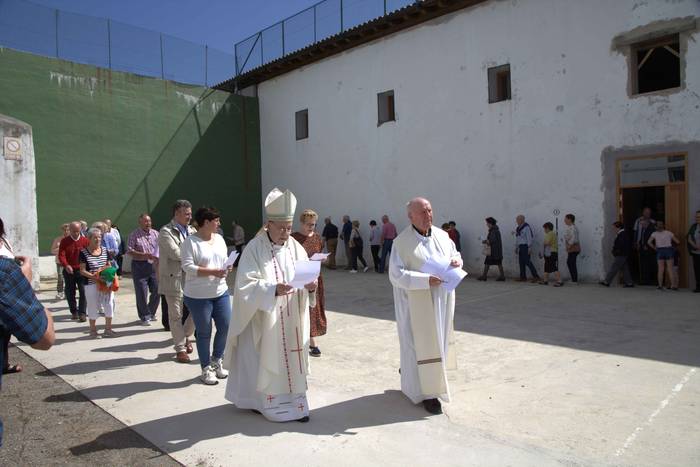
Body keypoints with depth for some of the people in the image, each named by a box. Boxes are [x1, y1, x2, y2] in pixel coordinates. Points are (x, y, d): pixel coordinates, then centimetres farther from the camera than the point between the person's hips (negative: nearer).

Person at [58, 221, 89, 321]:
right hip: (69, 271, 1)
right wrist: (66, 265, -24)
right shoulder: (64, 241, 3)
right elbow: (61, 255, -6)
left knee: (83, 292, -8)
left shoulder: (84, 240, 3)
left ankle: (82, 313, -2)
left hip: (81, 270, -1)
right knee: (70, 293, 8)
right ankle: (74, 312, 22)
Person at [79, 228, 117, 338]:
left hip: (106, 283, 4)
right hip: (91, 284, -4)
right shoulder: (84, 252, -4)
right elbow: (82, 271, -6)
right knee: (93, 306, 5)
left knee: (109, 304, 2)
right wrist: (93, 276, -19)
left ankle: (108, 329, 16)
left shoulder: (105, 250, 9)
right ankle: (93, 330, 20)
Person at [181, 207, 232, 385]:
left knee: (225, 326, 7)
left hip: (221, 292, 6)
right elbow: (188, 267, -19)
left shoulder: (219, 239, 10)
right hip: (199, 296, -6)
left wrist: (227, 268, -4)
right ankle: (206, 369, 21)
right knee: (204, 332, 4)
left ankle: (216, 360, 30)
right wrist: (213, 272, -23)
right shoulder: (190, 242, -11)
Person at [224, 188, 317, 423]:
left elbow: (306, 281, 5)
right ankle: (259, 400, 24)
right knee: (263, 359, 6)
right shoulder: (254, 249, -11)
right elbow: (246, 285, -17)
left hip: (291, 320, 4)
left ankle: (294, 401, 24)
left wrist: (310, 287, -18)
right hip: (263, 319, -4)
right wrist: (273, 289, -31)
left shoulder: (296, 248, 3)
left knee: (291, 358, 10)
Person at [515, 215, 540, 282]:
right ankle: (523, 277, 13)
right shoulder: (518, 228, 15)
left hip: (525, 246, -9)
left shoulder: (526, 227, -12)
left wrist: (529, 248, -20)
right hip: (520, 246, 9)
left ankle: (536, 276, -7)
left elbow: (529, 238, -16)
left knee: (527, 262, -11)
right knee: (521, 262, 8)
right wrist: (516, 248, 21)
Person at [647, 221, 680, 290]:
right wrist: (672, 244, 22)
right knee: (670, 269, 1)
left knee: (660, 269, 4)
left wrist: (655, 248, 4)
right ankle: (673, 285, -1)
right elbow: (677, 242, 4)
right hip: (669, 250, 0)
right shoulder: (669, 233, 5)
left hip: (660, 251, 0)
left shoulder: (655, 234, 5)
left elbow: (649, 242, -6)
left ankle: (660, 285, 3)